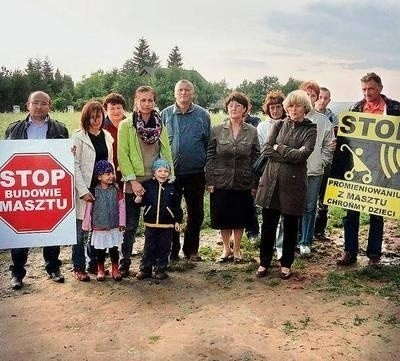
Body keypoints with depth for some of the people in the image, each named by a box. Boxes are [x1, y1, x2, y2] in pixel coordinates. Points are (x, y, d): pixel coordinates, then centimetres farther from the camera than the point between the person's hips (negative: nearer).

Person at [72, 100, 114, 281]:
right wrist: (83, 190, -14)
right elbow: (75, 166, -9)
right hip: (85, 189, -5)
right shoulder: (79, 137, -5)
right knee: (81, 230, 0)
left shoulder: (107, 136, 11)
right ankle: (79, 268, 11)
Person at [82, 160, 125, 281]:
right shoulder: (94, 191, -9)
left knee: (114, 249, 10)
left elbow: (121, 207, 0)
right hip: (99, 228, -1)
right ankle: (100, 270, 27)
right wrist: (86, 225, -4)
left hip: (114, 227, 1)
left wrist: (121, 223, 0)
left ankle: (115, 269, 26)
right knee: (100, 250, 10)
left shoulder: (116, 190, -3)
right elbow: (88, 209, -5)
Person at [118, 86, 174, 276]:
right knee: (131, 224, 4)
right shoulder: (126, 125, -3)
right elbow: (122, 155, -8)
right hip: (134, 183, -3)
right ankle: (124, 262, 18)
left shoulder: (161, 126, 9)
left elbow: (167, 154, 10)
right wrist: (132, 180, -14)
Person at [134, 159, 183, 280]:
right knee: (148, 248, 8)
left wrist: (177, 220, 3)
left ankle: (161, 269, 19)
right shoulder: (147, 185, 0)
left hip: (167, 225, 0)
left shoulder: (172, 187, 1)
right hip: (150, 224, 0)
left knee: (164, 248, 7)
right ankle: (145, 269, 19)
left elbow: (177, 206, 6)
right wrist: (138, 199, -16)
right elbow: (142, 202, 6)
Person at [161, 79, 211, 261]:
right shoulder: (165, 114, 4)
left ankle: (191, 249, 23)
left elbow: (209, 143, 5)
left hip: (195, 173, 0)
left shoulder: (202, 115, 3)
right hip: (170, 172, 0)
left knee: (195, 212, 8)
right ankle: (172, 250, 20)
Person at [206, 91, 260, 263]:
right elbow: (210, 156, -1)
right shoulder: (217, 130, -1)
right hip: (221, 182, 0)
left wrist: (255, 184, -2)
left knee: (240, 218, 10)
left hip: (243, 183, 0)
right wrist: (209, 181, -5)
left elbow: (256, 158, 1)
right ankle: (226, 248, 28)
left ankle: (236, 249, 28)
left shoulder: (252, 132, 0)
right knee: (223, 217, 9)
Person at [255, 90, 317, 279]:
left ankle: (286, 264, 24)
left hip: (293, 182, -2)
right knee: (268, 224, 7)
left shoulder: (310, 129, 0)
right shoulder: (278, 125, 8)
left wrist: (279, 147, -7)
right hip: (271, 179, 2)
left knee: (290, 226, 9)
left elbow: (302, 154, -13)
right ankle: (264, 262, 22)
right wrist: (290, 155, -11)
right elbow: (266, 149, -4)